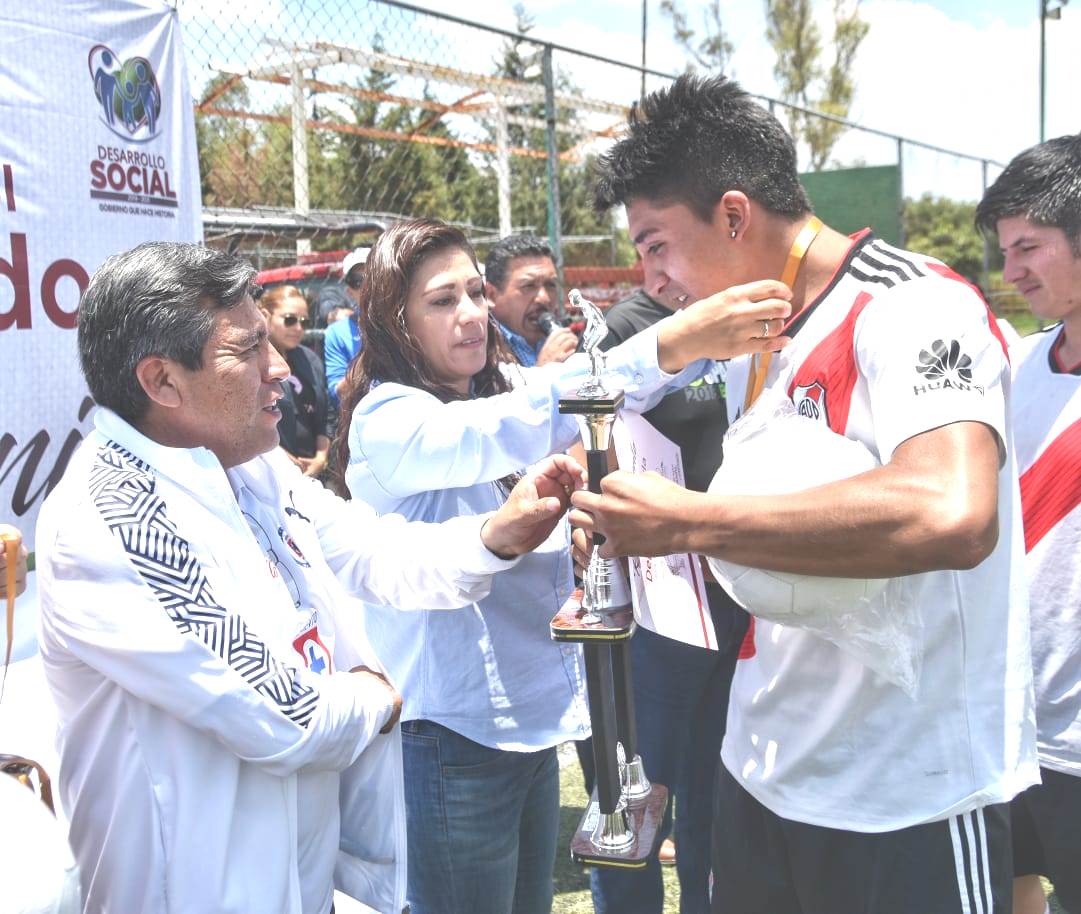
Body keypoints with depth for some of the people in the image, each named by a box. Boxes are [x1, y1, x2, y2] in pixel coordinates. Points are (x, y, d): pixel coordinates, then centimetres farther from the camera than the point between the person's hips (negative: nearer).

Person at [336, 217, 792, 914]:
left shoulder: (499, 385, 7)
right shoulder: (385, 420, -16)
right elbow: (512, 426, -33)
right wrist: (669, 346, -42)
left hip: (532, 724, 7)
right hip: (455, 736, -7)